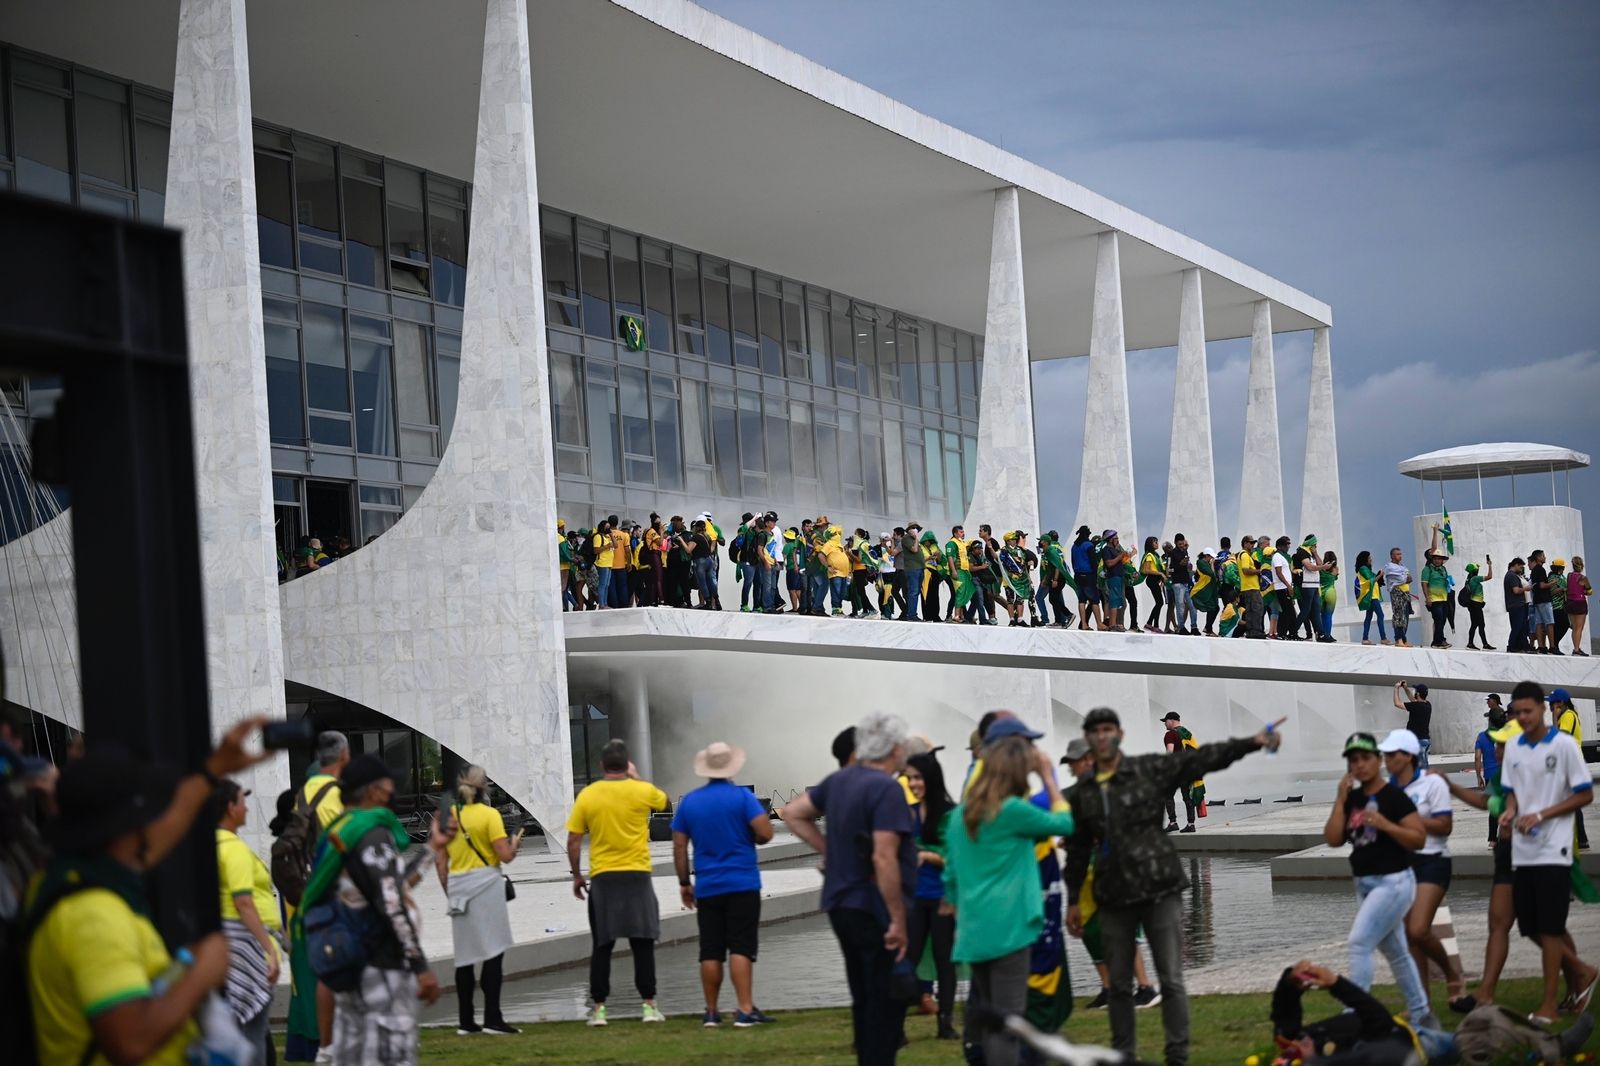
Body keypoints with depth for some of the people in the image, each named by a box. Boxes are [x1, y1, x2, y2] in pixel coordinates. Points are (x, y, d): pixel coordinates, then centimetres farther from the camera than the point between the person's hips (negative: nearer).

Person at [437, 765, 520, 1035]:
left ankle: (465, 1021, 11)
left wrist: (449, 891, 16)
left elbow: (440, 861, 8)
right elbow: (505, 855, -11)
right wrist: (515, 844, 9)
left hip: (458, 886, 5)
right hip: (485, 884, -5)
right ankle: (492, 1019, -6)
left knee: (465, 956, 10)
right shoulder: (489, 814, -7)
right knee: (493, 952, -2)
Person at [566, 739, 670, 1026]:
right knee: (643, 944, 5)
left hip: (602, 878, 1)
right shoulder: (643, 792, -4)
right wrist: (636, 777, 23)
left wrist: (577, 876, 11)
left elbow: (573, 842, 1)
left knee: (602, 947, 7)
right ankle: (649, 1005, 5)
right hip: (637, 876, -1)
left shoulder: (587, 796, -1)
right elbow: (663, 800, 19)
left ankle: (599, 1008, 6)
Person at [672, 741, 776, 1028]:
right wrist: (747, 836, 9)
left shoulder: (689, 802, 7)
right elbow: (765, 833, -13)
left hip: (707, 887, 3)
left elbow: (679, 847, 8)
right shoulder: (742, 797, -5)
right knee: (741, 949, -5)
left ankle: (711, 1012, 10)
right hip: (742, 885, -3)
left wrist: (684, 883, 16)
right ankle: (745, 1010, -11)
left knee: (711, 952, 7)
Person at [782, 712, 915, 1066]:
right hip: (874, 910, -8)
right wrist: (899, 921, -21)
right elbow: (883, 858, -25)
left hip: (840, 904, 8)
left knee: (865, 1001, 17)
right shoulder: (887, 789, -18)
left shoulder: (838, 781, 8)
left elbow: (793, 813, 17)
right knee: (887, 1004, -2)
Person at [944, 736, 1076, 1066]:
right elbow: (1064, 823, 5)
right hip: (1007, 928, -7)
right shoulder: (1012, 809, -9)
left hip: (973, 931, 7)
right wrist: (1048, 775, 11)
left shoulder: (961, 814, 12)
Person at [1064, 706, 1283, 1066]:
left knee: (1171, 980, -2)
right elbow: (1078, 850, 13)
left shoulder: (1151, 770, -3)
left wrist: (1252, 742, -23)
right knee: (1119, 984, 10)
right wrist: (1073, 900, 14)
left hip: (1159, 890, -3)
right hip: (1114, 898, 3)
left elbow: (1202, 759, -12)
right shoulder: (1081, 793, 5)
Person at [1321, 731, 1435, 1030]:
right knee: (1396, 952, 14)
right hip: (1365, 884, 8)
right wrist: (1340, 799, -6)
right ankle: (1421, 1016, 25)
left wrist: (1386, 825, -27)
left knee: (1359, 942, -16)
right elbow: (1333, 839, 0)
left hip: (1393, 882, -8)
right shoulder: (1352, 798, 8)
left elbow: (1419, 838, -14)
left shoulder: (1394, 796, -11)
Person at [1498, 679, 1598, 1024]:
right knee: (1531, 927, 8)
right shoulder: (1513, 747, 9)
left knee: (1549, 928, -6)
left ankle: (1549, 1004, 1)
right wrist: (1509, 812, -5)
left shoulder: (1564, 745, -7)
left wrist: (1541, 815, -14)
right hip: (1522, 851, 6)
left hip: (1553, 850, -6)